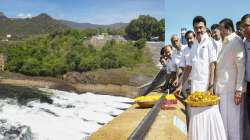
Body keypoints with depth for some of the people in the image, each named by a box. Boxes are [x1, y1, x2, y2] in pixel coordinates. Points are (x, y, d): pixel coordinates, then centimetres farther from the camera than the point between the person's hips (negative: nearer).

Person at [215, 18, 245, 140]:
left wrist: (239, 89, -19)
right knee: (224, 119, 12)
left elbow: (241, 66, -15)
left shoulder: (236, 42, -8)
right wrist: (217, 87, 15)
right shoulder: (225, 43, 16)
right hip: (222, 88, 8)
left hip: (232, 89, -7)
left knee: (233, 119, -1)